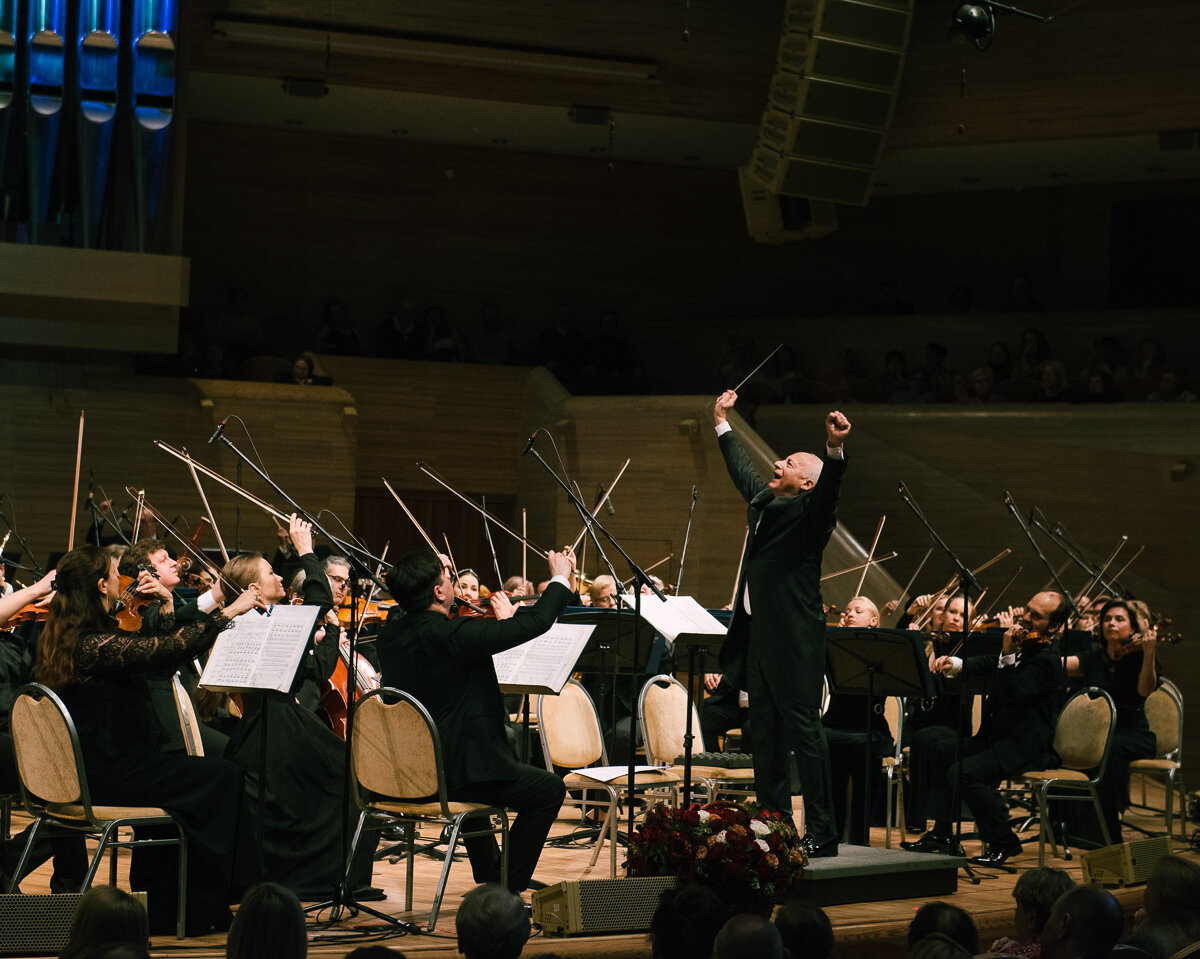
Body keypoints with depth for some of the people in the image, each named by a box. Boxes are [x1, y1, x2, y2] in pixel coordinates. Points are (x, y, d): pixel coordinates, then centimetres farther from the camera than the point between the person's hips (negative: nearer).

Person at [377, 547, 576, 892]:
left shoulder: (391, 633, 1)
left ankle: (490, 874, 47)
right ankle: (507, 889, 12)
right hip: (453, 773, -9)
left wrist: (500, 619, 22)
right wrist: (560, 579, -5)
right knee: (549, 789, 10)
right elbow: (533, 624, -20)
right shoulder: (450, 635, -24)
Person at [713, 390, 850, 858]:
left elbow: (828, 488, -26)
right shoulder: (764, 501, 17)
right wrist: (723, 423, 42)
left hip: (793, 639, -9)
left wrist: (835, 449, -45)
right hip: (757, 635, 9)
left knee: (803, 731, -8)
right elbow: (742, 470, 33)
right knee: (766, 735, 12)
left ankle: (821, 833, -6)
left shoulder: (810, 511, -6)